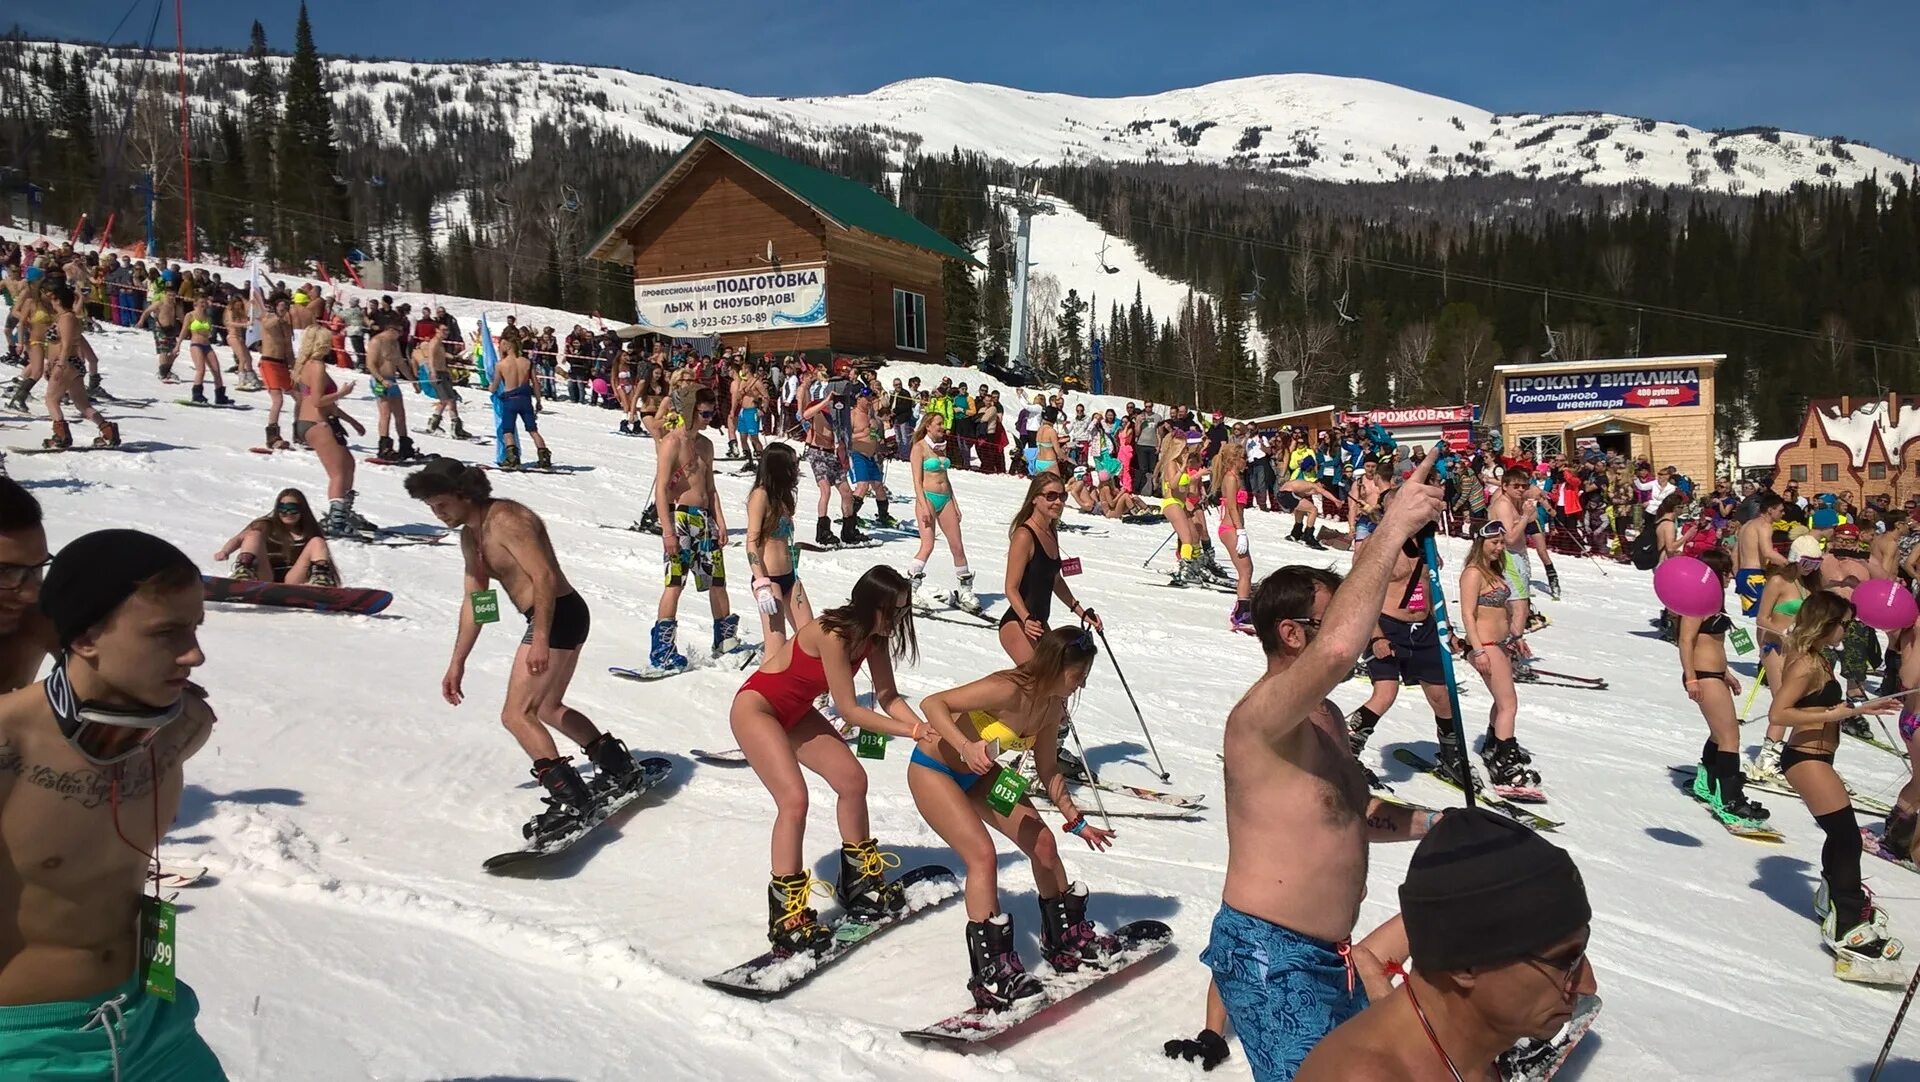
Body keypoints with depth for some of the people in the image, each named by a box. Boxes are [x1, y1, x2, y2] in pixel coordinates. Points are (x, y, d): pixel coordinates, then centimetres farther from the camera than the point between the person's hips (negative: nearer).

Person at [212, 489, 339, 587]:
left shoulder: (308, 533, 15)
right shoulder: (266, 526, 14)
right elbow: (238, 539, -1)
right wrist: (224, 552, -23)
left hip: (293, 582, 0)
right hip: (265, 581, 0)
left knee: (317, 542, -10)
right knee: (254, 535, -12)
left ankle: (321, 582, -34)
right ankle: (243, 573, -38)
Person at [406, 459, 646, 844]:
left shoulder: (505, 520, -16)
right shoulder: (470, 536, 15)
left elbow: (545, 576, -23)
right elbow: (473, 602, 20)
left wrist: (540, 639, -31)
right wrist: (457, 663, 18)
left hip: (558, 615, -11)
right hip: (554, 620, 11)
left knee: (516, 715, -14)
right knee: (547, 708, 25)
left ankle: (570, 801, -17)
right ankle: (620, 768, 36)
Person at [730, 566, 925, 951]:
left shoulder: (873, 635, -8)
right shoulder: (833, 635, -32)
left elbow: (887, 696, -7)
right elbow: (849, 710, -29)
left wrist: (923, 727, -23)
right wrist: (909, 731, -28)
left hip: (796, 713, 9)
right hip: (755, 707, -9)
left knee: (853, 780, 4)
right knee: (794, 798, -21)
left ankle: (859, 879, 23)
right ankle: (785, 916, -13)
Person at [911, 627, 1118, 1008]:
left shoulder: (1052, 704, -8)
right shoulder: (1007, 690, -33)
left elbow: (1046, 770, 5)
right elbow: (932, 704, -35)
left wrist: (1076, 821, 7)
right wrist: (966, 746, -49)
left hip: (978, 774, 8)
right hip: (933, 769, -8)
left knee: (1043, 844, 4)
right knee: (983, 855, -20)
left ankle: (1066, 938, 24)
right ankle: (991, 973, -9)